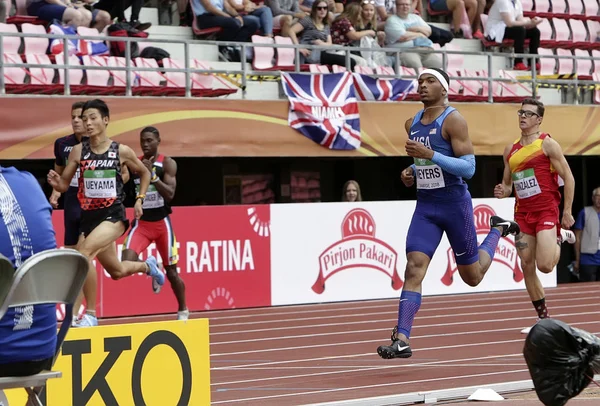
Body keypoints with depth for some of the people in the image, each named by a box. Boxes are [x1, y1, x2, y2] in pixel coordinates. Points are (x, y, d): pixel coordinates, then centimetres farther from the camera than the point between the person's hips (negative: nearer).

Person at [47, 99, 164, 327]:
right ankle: (147, 266, 54)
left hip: (113, 215, -4)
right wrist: (55, 182, -20)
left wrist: (139, 199, 2)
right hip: (89, 216, 4)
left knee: (83, 253, -29)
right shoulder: (78, 151, -2)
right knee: (116, 271, 19)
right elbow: (64, 185, 2)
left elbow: (144, 173, 12)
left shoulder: (122, 152, -6)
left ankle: (90, 314, -21)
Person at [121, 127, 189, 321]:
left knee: (171, 271, 7)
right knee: (126, 262, -22)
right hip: (141, 222, 2)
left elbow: (170, 194, -19)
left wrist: (151, 174, -26)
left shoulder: (167, 164, -8)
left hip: (162, 222, -2)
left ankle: (183, 310, 28)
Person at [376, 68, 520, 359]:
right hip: (425, 206, 5)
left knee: (472, 276, 11)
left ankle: (498, 229, 39)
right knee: (413, 268, -14)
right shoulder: (412, 124, 8)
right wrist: (410, 172, 4)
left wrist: (429, 154, -28)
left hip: (455, 204, -4)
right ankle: (402, 340, -20)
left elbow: (469, 167, -18)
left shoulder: (453, 120, -12)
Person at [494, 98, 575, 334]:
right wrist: (502, 192, -4)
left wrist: (567, 212, -11)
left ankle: (559, 237, 17)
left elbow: (568, 177, -7)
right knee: (527, 267, 2)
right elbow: (507, 183, 20)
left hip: (546, 211, -6)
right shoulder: (510, 150, 10)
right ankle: (543, 318, 14)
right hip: (523, 213, 6)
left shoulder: (547, 144, -6)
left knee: (545, 265, -16)